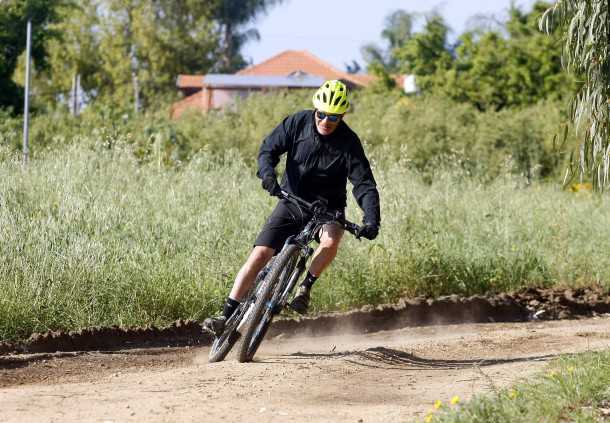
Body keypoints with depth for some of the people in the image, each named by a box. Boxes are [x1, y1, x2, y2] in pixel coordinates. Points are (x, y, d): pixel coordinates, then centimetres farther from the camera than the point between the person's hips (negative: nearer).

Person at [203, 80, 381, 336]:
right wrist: (267, 173, -29)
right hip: (291, 202, 2)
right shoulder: (298, 123, -10)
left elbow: (364, 185, -19)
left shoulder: (348, 143, -16)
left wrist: (372, 220, -34)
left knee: (330, 240, -35)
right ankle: (227, 316, -8)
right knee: (259, 254, -12)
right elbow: (269, 148, -7)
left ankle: (306, 286, -9)